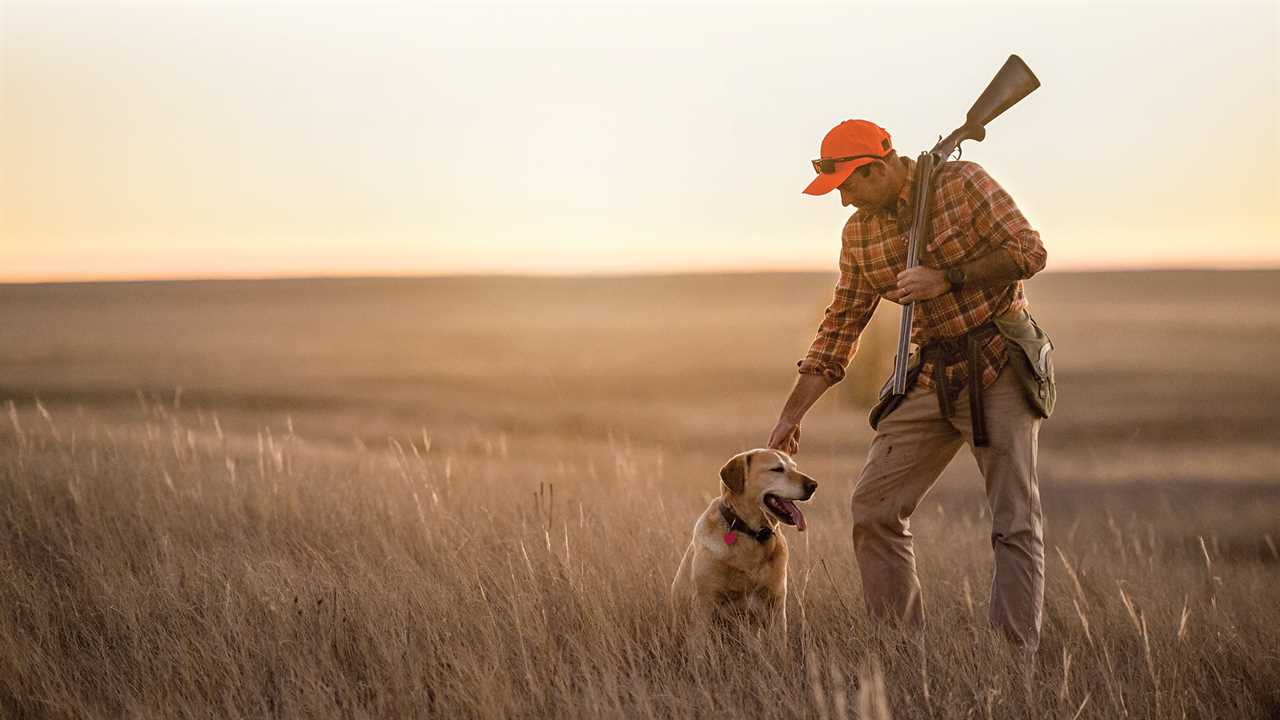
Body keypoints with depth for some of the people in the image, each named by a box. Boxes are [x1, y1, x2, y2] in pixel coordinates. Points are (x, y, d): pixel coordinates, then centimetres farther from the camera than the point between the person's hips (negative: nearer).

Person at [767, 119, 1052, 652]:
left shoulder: (961, 182, -10)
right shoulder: (859, 234, 5)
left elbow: (1029, 251, -12)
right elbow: (841, 327, 10)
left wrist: (947, 278, -19)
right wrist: (792, 414, 7)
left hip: (1000, 365, -5)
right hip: (932, 373, 6)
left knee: (1015, 522, -5)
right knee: (873, 506, -2)